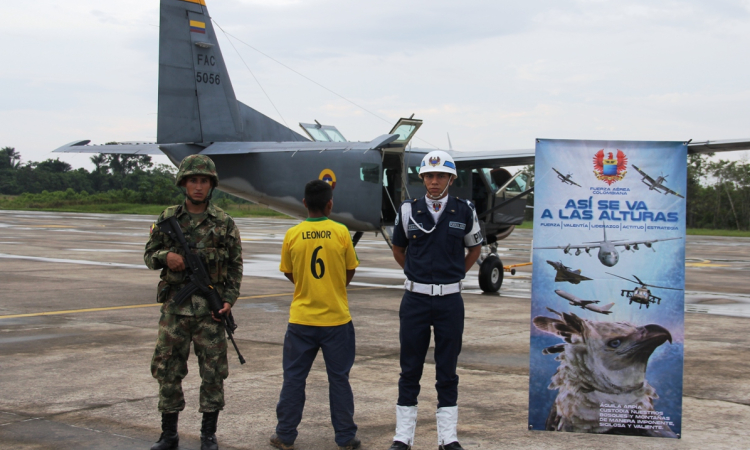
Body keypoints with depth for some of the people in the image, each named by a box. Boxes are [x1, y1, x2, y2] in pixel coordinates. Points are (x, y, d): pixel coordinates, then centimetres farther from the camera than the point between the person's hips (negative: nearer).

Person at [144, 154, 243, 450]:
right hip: (174, 307, 2)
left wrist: (229, 300, -7)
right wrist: (165, 257, -12)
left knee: (213, 372, 3)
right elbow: (149, 255, 11)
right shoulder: (167, 219, 6)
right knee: (168, 370, 6)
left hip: (210, 309, -1)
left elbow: (235, 265, 4)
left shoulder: (224, 223, 2)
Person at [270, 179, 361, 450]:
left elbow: (289, 273, 8)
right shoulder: (341, 233, -8)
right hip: (336, 318, -1)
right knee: (339, 379, 8)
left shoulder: (292, 235, -5)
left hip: (301, 319, 1)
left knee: (294, 378, 11)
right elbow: (350, 273, 3)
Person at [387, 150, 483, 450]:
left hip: (450, 300, 0)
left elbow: (474, 248, 17)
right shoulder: (408, 211, 1)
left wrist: (455, 275, 11)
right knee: (410, 370, 6)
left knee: (447, 371, 7)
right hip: (415, 299, 0)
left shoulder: (464, 211, 1)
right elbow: (398, 249, 16)